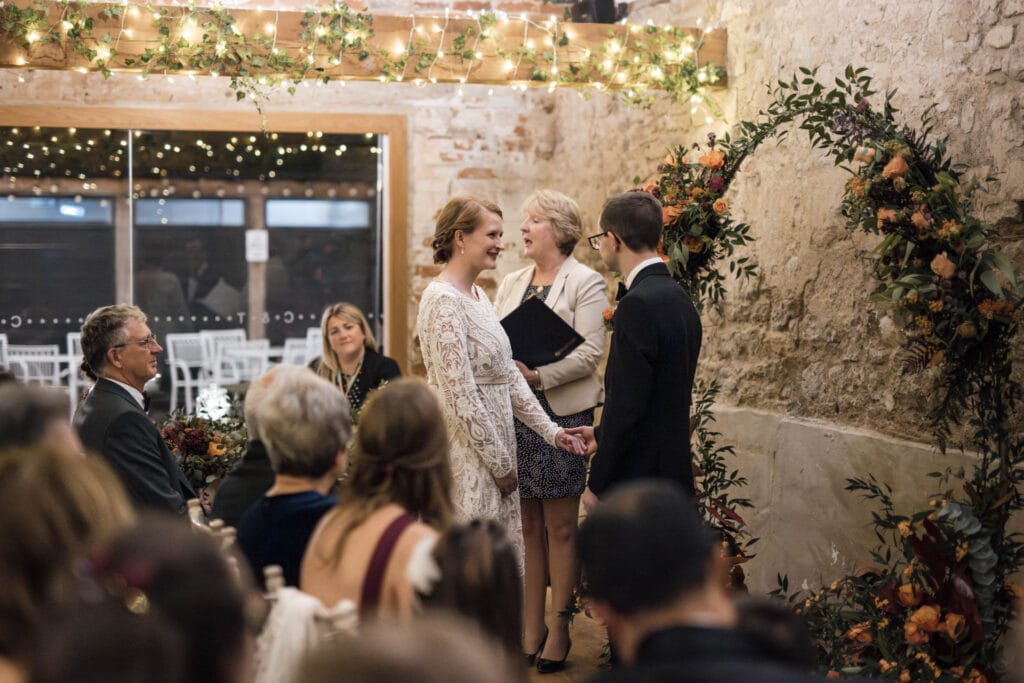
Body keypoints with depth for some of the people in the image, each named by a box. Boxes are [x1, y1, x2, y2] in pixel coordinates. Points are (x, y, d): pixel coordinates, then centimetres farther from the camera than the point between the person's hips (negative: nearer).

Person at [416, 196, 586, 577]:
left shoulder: (478, 296, 13)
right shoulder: (443, 300, -16)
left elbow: (508, 374, 16)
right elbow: (459, 394, -19)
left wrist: (550, 430, 9)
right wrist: (500, 462, -14)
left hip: (493, 447, 9)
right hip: (466, 451, -9)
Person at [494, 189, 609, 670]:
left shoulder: (585, 283, -3)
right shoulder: (511, 284, 15)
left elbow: (589, 353, -12)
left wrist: (539, 375, -20)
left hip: (561, 414, -5)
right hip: (514, 415, 5)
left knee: (560, 527, 0)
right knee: (529, 526, 8)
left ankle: (558, 631, 8)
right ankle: (530, 628, 14)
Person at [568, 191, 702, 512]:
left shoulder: (638, 304, -18)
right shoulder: (678, 297, 11)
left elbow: (627, 405, -20)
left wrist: (597, 484, -13)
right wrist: (602, 434, 22)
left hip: (636, 484, -9)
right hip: (672, 473, 9)